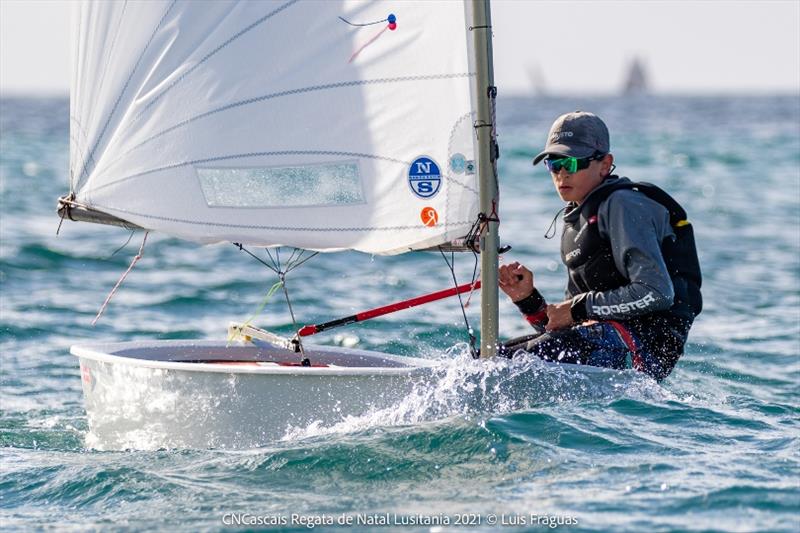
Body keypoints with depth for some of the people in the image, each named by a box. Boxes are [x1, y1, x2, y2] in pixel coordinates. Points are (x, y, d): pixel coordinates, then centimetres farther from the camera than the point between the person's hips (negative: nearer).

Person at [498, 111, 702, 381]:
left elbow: (656, 293, -17)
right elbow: (561, 329, 22)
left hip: (645, 344, -9)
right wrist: (527, 298, 4)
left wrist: (580, 308, -12)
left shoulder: (622, 204, -3)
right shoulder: (576, 223, 25)